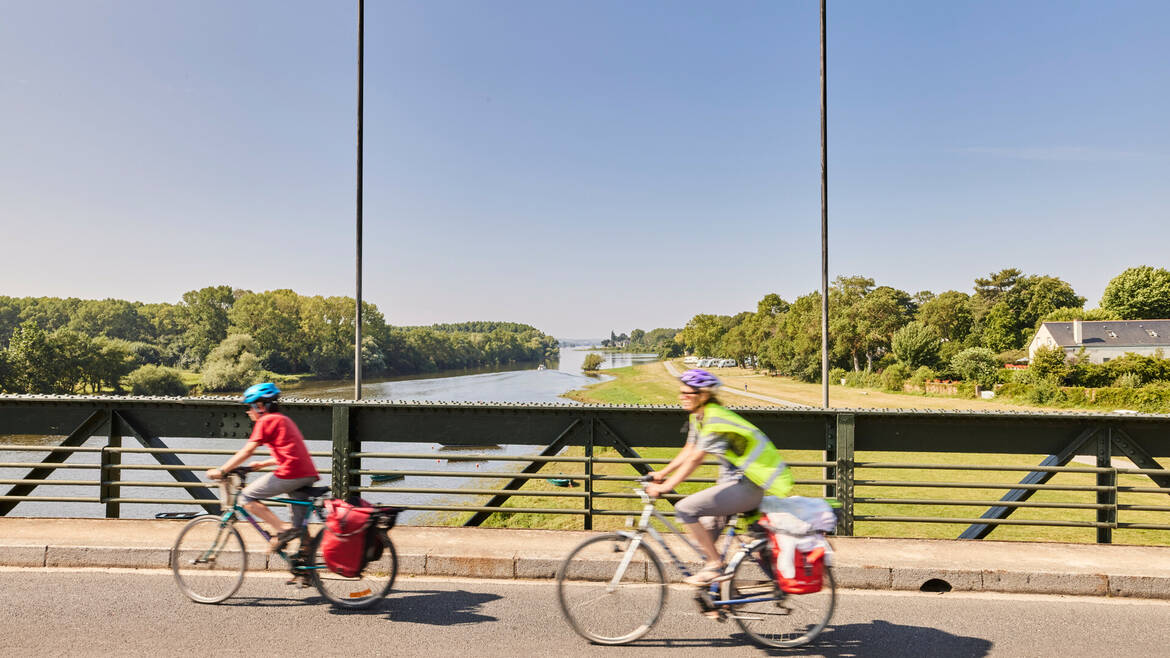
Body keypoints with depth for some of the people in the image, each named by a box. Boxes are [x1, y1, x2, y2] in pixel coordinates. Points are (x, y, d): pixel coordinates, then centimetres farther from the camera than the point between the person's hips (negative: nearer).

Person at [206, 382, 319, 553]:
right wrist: (261, 464, 37)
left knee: (247, 497, 4)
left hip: (290, 475, -9)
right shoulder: (284, 419, 26)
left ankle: (282, 529, -6)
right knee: (300, 523, 16)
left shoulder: (266, 421, 1)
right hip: (308, 474, 9)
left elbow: (246, 451, -4)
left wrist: (221, 471, 2)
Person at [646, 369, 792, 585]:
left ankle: (716, 566, -8)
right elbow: (688, 451, 17)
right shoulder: (698, 417, 8)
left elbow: (694, 460, -25)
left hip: (746, 488, -10)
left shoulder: (715, 421, -22)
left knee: (685, 509, -17)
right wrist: (662, 474, 13)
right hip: (732, 481, 10)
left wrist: (665, 487, -24)